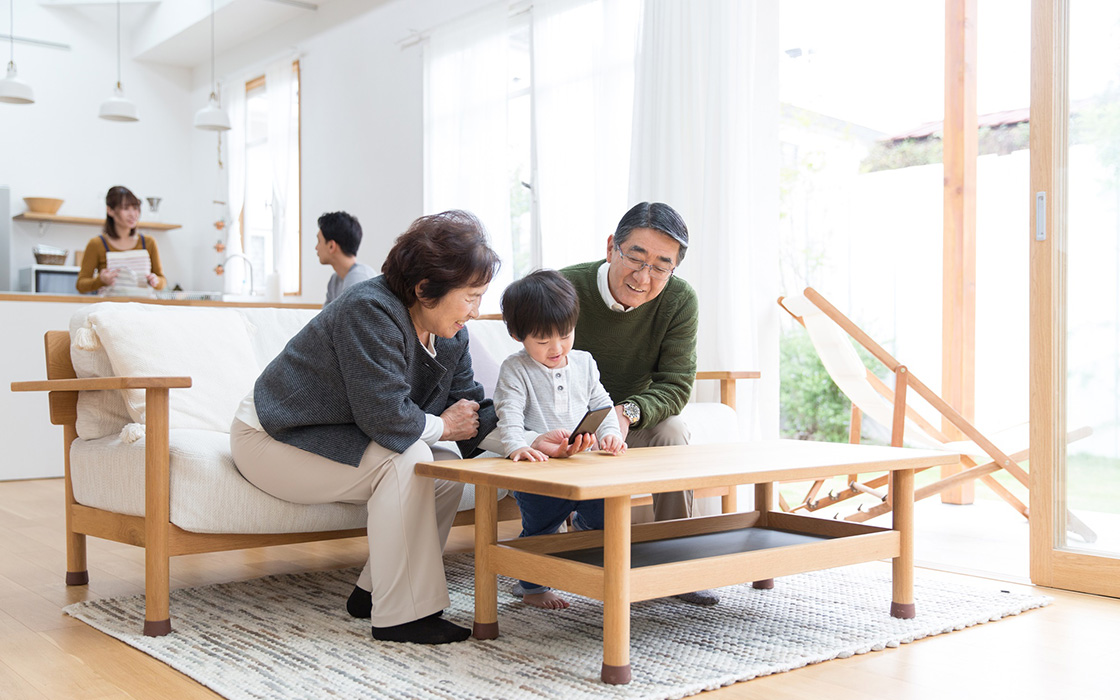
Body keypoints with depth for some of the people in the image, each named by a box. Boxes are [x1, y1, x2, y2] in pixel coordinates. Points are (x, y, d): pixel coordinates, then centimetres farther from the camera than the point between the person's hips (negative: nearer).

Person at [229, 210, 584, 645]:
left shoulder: (450, 335, -1)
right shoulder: (370, 311, -28)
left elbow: (473, 411, 1)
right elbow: (385, 417, -33)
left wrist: (532, 442, -14)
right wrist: (442, 425, -16)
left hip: (337, 437, 9)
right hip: (273, 441, -9)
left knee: (448, 462, -7)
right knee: (407, 460, -27)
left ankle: (374, 592, 1)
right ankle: (402, 616, -21)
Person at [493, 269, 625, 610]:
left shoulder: (583, 363, 8)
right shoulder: (515, 370, -7)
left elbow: (600, 403, 10)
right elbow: (509, 413, -17)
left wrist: (610, 433, -10)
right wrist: (517, 446, -35)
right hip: (537, 467, -4)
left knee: (606, 513, 4)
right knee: (539, 529, 4)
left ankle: (582, 521, 38)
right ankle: (533, 587, 26)